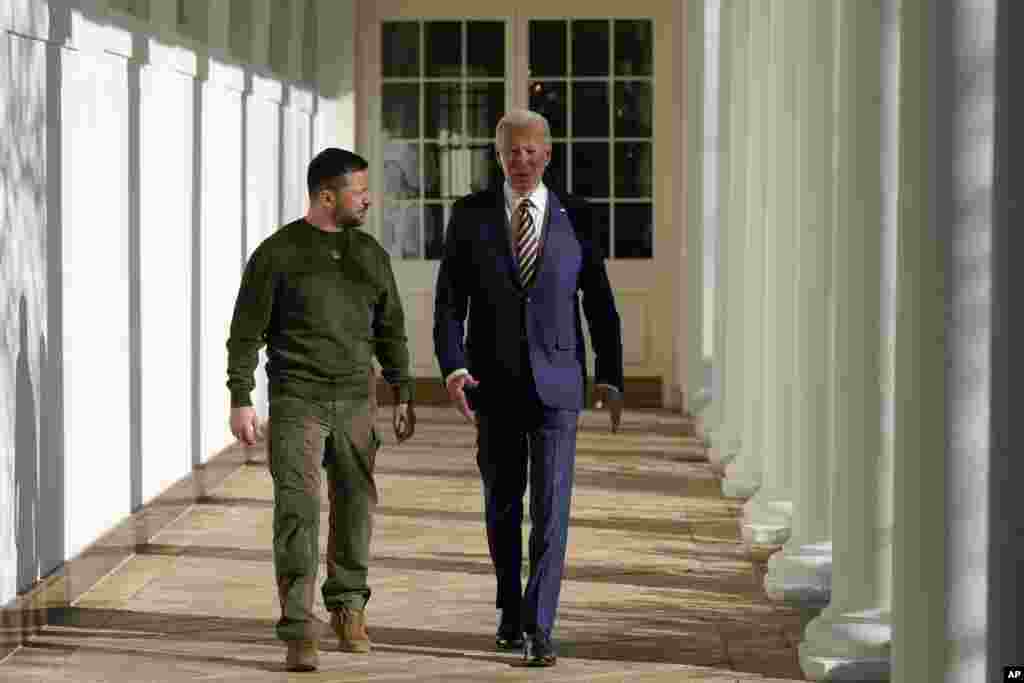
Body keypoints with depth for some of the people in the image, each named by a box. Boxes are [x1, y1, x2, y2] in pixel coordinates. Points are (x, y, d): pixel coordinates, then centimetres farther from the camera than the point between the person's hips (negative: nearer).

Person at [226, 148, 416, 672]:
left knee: (355, 506, 11)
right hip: (295, 402, -4)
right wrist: (240, 402, -12)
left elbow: (390, 330, 12)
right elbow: (246, 332, -6)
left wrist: (403, 397, 8)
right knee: (298, 511, -13)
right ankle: (299, 634, -12)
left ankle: (347, 605, 33)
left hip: (354, 402, 4)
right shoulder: (276, 253, -7)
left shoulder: (370, 255, 7)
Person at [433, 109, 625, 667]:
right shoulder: (469, 215, 1)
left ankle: (538, 629, -7)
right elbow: (449, 303, -2)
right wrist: (452, 368, -17)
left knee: (551, 505, -9)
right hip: (494, 385, 1)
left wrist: (610, 376, -3)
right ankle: (511, 609, 30)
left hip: (556, 382, -1)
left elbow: (600, 302, 5)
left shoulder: (575, 218, 2)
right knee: (502, 504, 13)